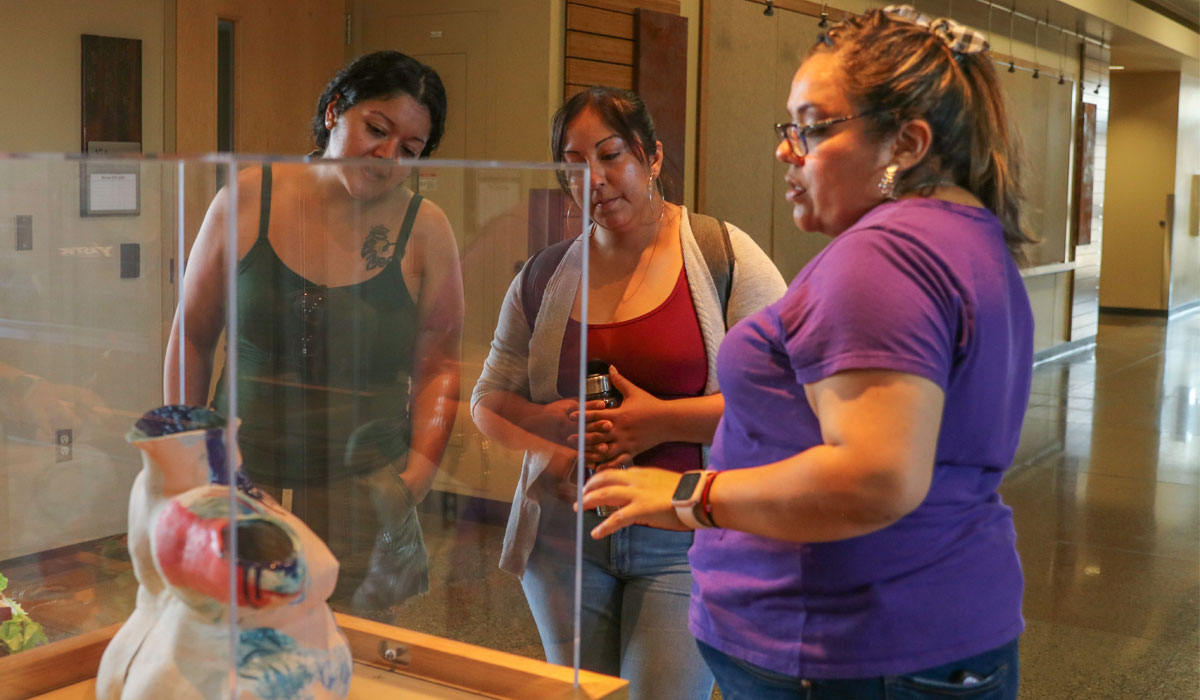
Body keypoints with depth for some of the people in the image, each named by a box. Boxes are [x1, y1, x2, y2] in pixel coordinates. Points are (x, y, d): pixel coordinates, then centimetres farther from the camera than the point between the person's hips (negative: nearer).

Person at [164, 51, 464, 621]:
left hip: (360, 486, 0)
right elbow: (192, 338, 8)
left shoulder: (424, 230, 0)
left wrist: (419, 473, -5)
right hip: (239, 479, 1)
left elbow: (438, 367, 5)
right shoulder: (248, 200, 1)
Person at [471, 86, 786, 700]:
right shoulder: (543, 277, 7)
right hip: (565, 530, 4)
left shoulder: (722, 254, -5)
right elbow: (487, 402, 12)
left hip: (684, 539, -4)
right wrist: (548, 427, -9)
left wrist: (663, 420, -18)